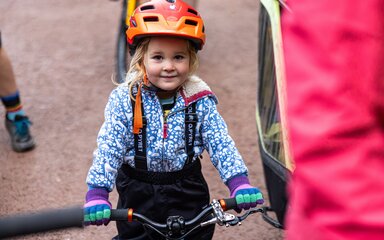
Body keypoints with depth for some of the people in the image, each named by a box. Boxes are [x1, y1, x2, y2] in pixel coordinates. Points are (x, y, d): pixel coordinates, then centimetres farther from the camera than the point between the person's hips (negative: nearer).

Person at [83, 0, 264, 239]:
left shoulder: (200, 101, -8)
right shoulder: (124, 100, -12)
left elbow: (221, 143, -10)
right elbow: (108, 148, -15)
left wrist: (240, 183, -25)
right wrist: (97, 193, -26)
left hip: (187, 193, 1)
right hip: (139, 195, -1)